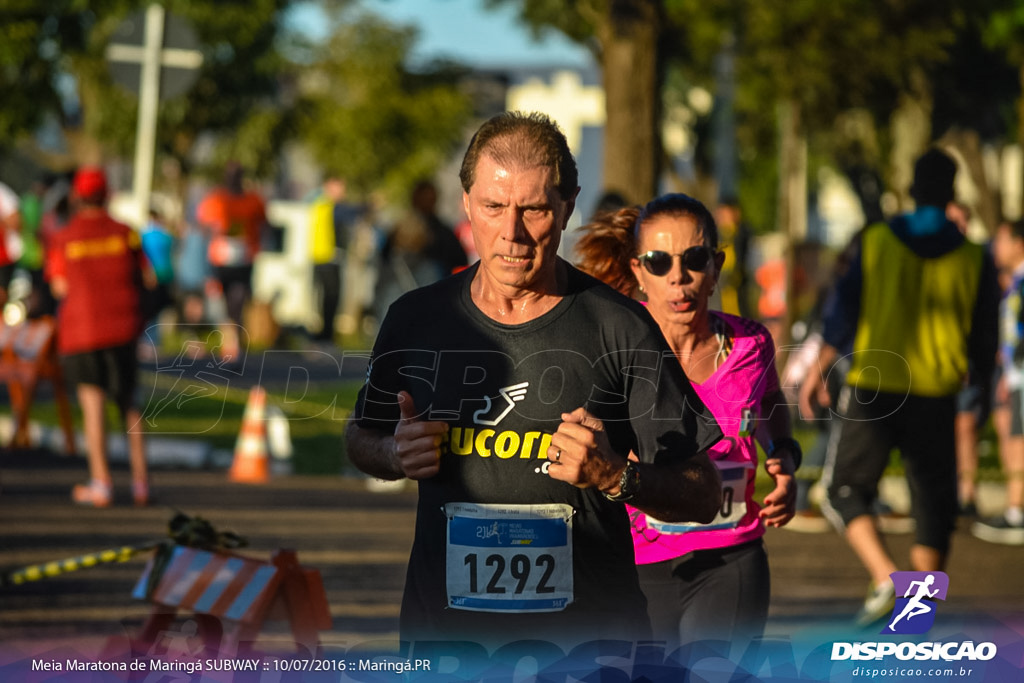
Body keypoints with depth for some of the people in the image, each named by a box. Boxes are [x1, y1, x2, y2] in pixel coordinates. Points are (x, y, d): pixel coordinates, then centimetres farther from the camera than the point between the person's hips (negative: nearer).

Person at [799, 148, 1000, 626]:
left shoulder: (875, 242, -1)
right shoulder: (973, 259, 1)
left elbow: (844, 314, -1)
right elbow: (984, 340, 6)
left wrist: (818, 372, 9)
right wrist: (983, 390, 23)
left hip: (873, 386, -1)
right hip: (937, 396, 1)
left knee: (847, 493, 11)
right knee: (933, 504, 11)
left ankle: (884, 577, -11)